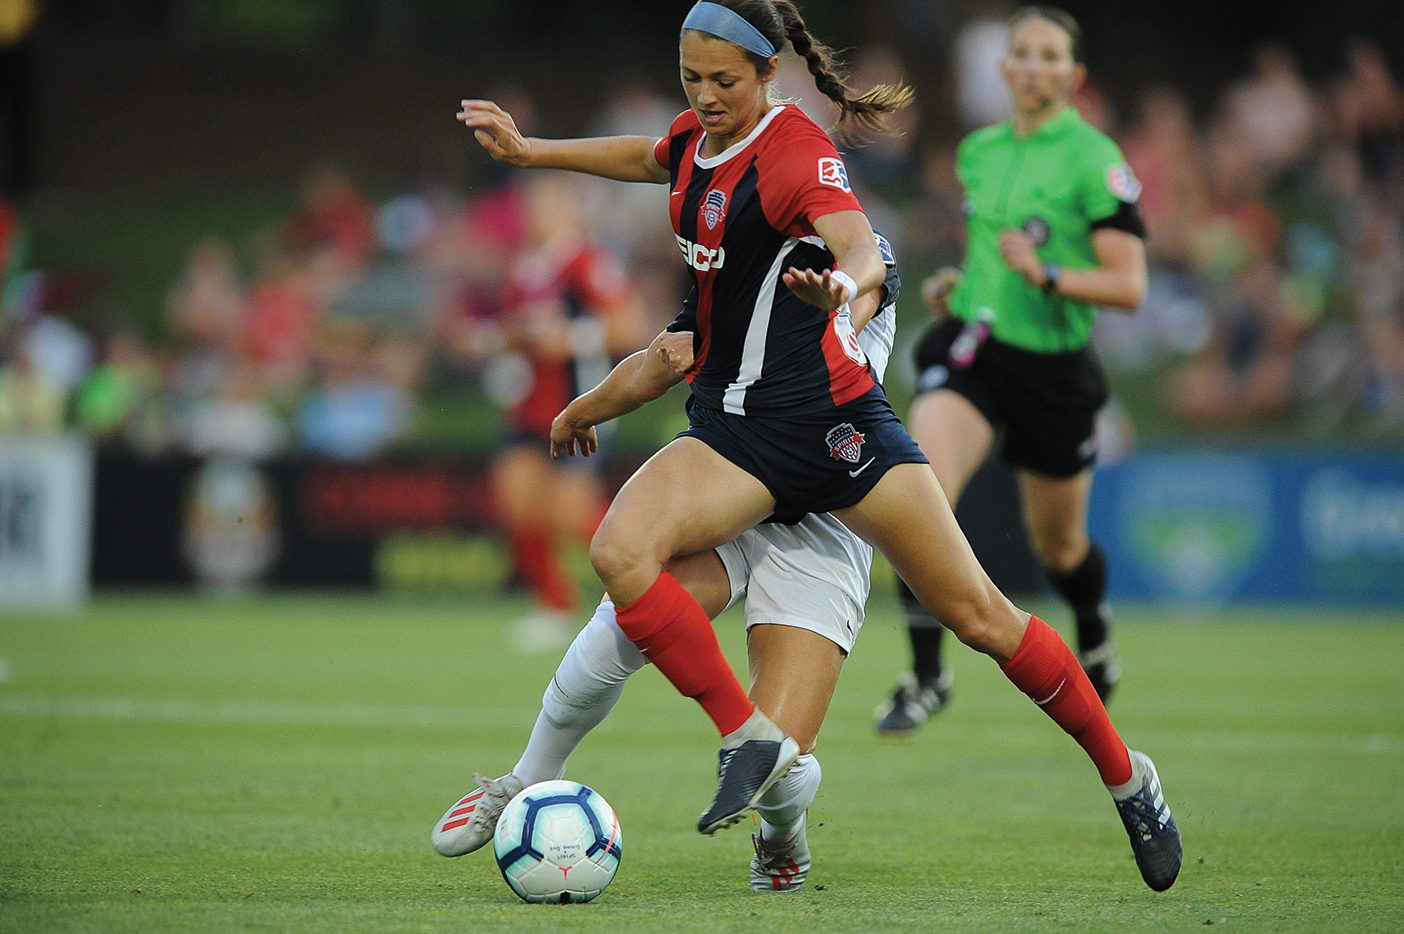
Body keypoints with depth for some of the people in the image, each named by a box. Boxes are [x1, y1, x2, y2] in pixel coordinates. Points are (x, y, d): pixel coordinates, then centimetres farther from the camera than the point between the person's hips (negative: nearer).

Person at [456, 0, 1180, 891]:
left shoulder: (796, 152, -16)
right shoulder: (699, 136, 6)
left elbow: (863, 250, -36)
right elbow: (650, 157, 33)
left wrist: (844, 285, -59)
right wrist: (526, 150, 35)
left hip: (834, 422, -6)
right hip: (732, 428, 6)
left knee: (978, 614, -3)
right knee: (619, 550, -22)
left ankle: (1128, 777, 14)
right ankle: (751, 738, -14)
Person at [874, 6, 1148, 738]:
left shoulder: (1095, 161, -11)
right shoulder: (977, 152, 7)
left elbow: (1129, 285, -15)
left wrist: (1045, 274, -28)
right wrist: (956, 283, 7)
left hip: (1054, 368, -3)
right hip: (972, 347, 3)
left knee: (1057, 543, 15)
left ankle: (1096, 651, 47)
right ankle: (926, 676, -16)